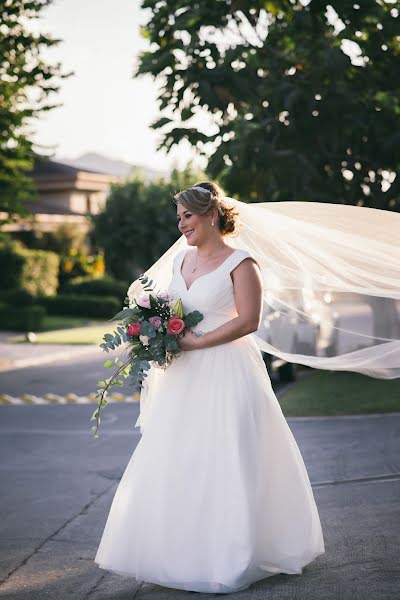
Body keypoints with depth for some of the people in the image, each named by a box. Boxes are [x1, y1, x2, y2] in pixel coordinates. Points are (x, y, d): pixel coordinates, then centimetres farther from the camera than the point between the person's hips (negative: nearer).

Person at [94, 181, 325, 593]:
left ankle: (228, 559, 12)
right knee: (175, 463, 8)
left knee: (224, 464, -2)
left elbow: (248, 321, -16)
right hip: (184, 378, 7)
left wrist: (196, 342, -18)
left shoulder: (240, 263, -9)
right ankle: (182, 548, 21)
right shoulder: (180, 258, 12)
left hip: (226, 375, -7)